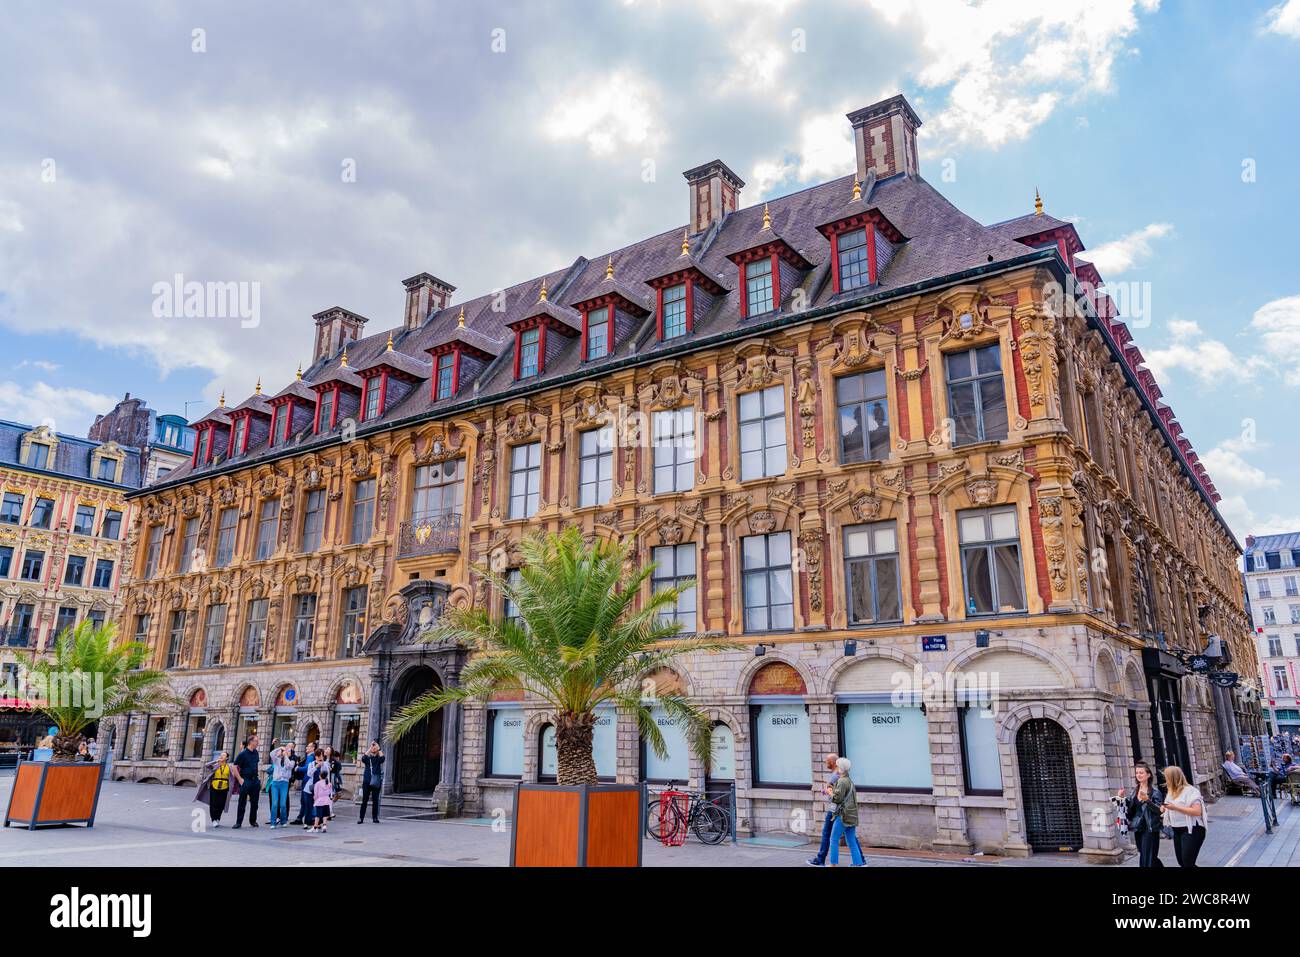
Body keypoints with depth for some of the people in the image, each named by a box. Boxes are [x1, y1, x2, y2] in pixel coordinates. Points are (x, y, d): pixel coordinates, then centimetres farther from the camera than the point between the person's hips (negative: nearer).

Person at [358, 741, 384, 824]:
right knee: (364, 800, 0)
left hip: (376, 782, 0)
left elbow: (382, 758, -17)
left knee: (375, 800, 2)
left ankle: (375, 817, 9)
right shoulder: (367, 757, 8)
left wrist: (378, 748, -10)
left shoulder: (378, 758, 7)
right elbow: (363, 758, -15)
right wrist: (370, 748, -14)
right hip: (366, 781, 0)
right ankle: (361, 818, 3)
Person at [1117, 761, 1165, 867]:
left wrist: (1147, 800, -29)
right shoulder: (1135, 790, 9)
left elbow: (1160, 810, -16)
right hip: (1138, 828, 6)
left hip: (1150, 829, -6)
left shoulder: (1155, 791, -8)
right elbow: (1131, 810, 14)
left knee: (1147, 859, -6)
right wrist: (1124, 798, 0)